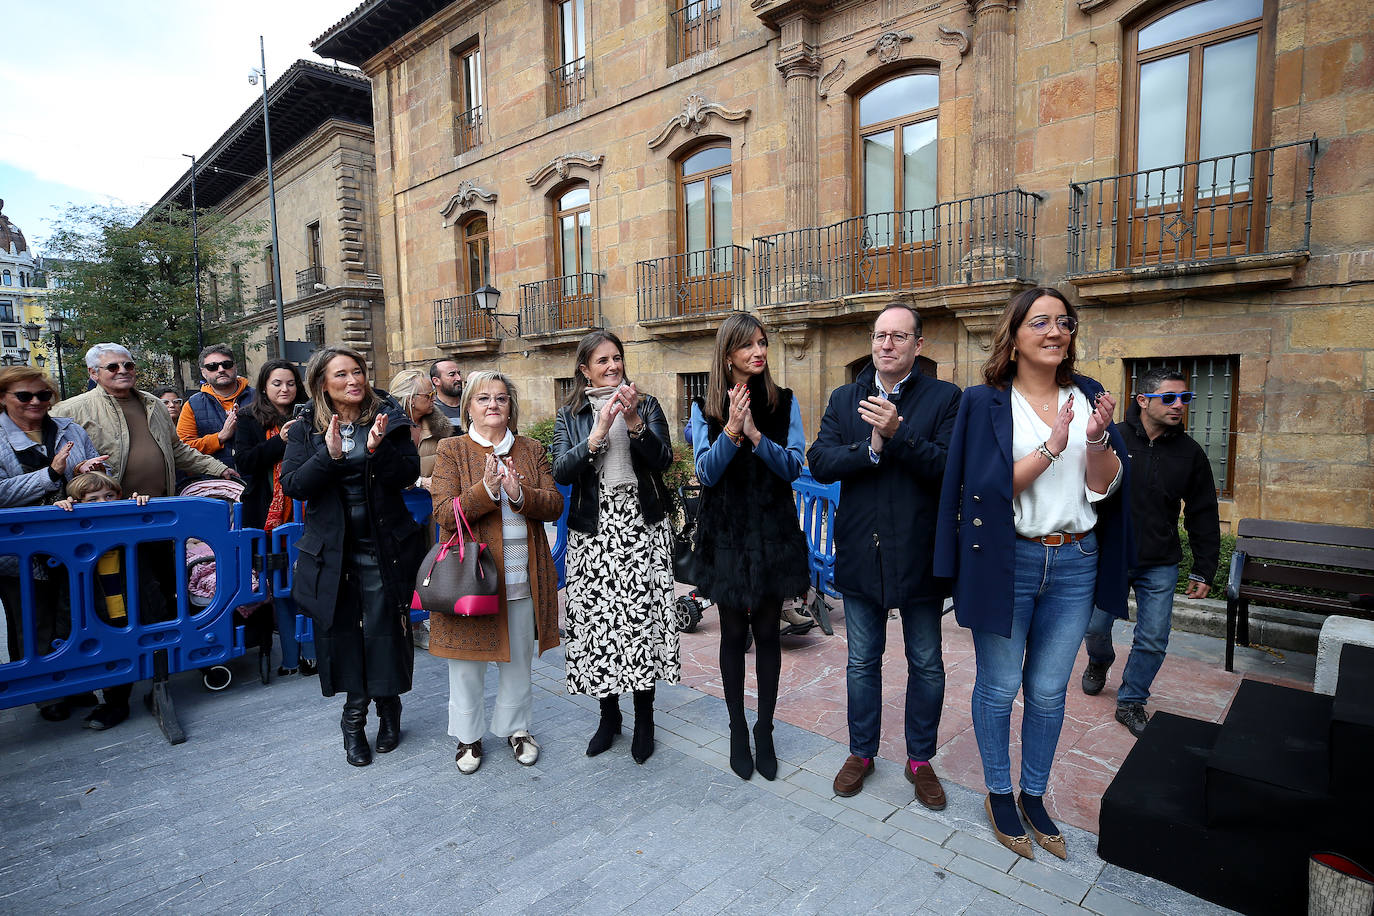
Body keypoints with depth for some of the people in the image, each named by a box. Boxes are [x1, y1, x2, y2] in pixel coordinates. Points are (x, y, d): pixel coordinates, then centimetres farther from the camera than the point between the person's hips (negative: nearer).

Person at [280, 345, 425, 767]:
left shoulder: (388, 418, -1)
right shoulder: (306, 427, 2)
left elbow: (409, 472, -9)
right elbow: (292, 485, -8)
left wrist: (380, 449, -26)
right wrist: (329, 455, -23)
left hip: (384, 546, -1)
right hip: (331, 549, 1)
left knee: (385, 628, 4)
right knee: (341, 628, 8)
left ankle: (388, 707, 26)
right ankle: (354, 715, 25)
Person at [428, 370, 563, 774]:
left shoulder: (531, 450, 7)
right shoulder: (452, 450, -1)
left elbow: (555, 505, 0)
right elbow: (444, 513, -10)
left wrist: (520, 494, -19)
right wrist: (486, 490, -25)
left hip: (523, 578, 3)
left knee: (518, 658, 15)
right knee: (467, 661, 10)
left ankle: (515, 726, 36)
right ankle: (468, 735, 32)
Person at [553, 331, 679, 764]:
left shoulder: (646, 404, 7)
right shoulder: (570, 415, 8)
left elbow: (663, 459, -5)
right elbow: (561, 472, -6)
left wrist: (634, 423, -19)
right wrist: (598, 432, -17)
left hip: (641, 527, -1)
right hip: (593, 529, 1)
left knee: (642, 618, -3)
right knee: (597, 620, 4)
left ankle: (644, 719, 15)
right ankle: (609, 715, 25)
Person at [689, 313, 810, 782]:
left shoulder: (785, 402, 1)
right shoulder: (705, 408, 0)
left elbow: (793, 466, -7)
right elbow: (706, 473, -9)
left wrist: (756, 434, -23)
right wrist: (730, 431, -25)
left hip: (773, 530, 1)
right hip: (726, 532, 0)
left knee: (767, 631, 8)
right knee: (733, 632, 9)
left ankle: (765, 731, 25)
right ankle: (738, 731, 26)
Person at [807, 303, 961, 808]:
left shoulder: (945, 398, -4)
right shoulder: (844, 400, 5)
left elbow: (948, 468, -17)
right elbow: (819, 462, -8)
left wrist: (897, 434, -27)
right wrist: (871, 448, -21)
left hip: (920, 553, -2)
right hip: (861, 553, 2)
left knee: (926, 665, 14)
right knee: (862, 662, 16)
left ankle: (920, 759, 35)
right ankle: (861, 752, 36)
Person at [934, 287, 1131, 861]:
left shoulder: (1087, 396, 7)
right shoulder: (986, 402, -5)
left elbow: (1105, 487, 3)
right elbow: (989, 487, -12)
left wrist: (1097, 438, -15)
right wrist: (1052, 447, -20)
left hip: (1074, 562, 4)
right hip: (1007, 561, -3)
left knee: (1049, 690, 14)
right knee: (998, 687, 8)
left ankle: (1034, 796, 34)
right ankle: (999, 794, 30)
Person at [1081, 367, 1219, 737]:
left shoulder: (1190, 453, 1)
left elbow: (1204, 516, 6)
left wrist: (1203, 570, 5)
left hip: (1160, 567, 2)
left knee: (1153, 640, 4)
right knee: (1096, 626, 10)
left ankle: (1131, 701, 24)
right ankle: (1099, 662, 44)